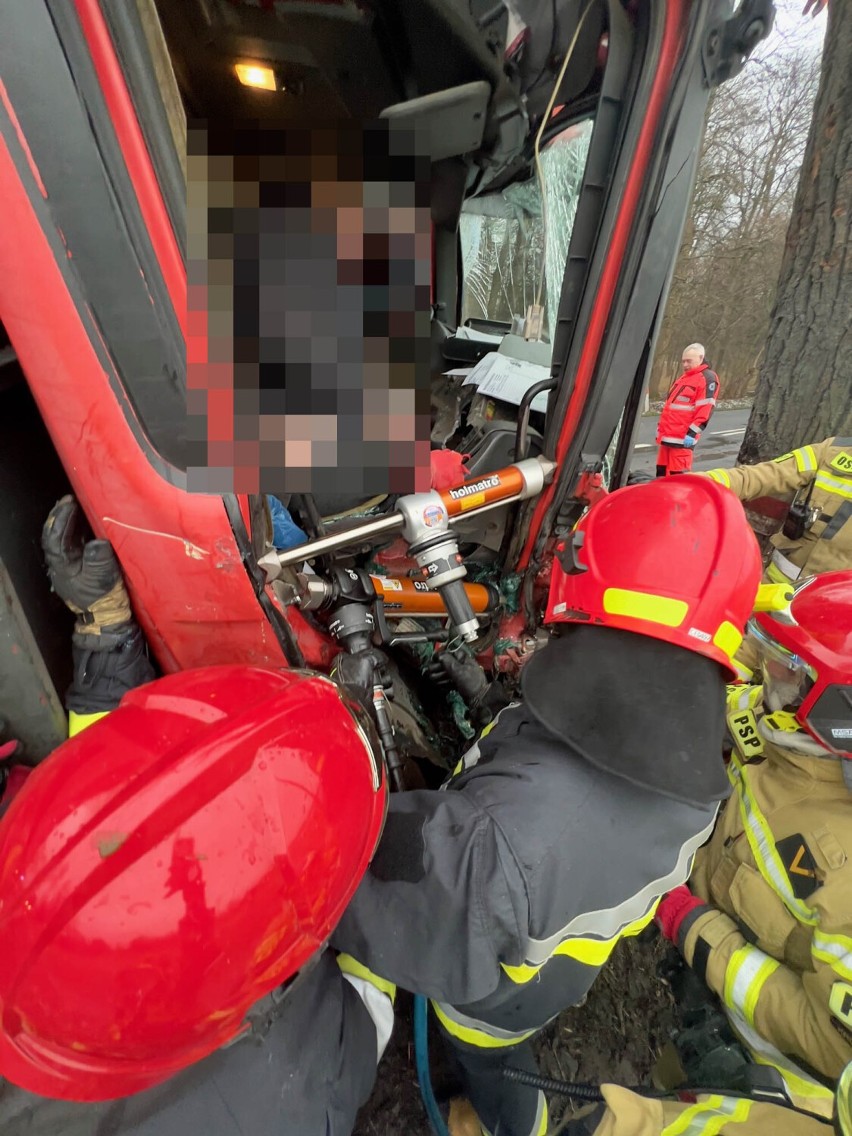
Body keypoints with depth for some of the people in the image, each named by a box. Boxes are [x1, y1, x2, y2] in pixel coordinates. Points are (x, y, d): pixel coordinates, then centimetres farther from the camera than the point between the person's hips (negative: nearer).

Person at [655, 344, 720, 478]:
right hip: (667, 435, 9)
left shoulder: (707, 378, -6)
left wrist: (692, 433, -21)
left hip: (683, 438, -9)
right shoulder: (683, 377, 23)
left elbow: (705, 410, -15)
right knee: (662, 474, 12)